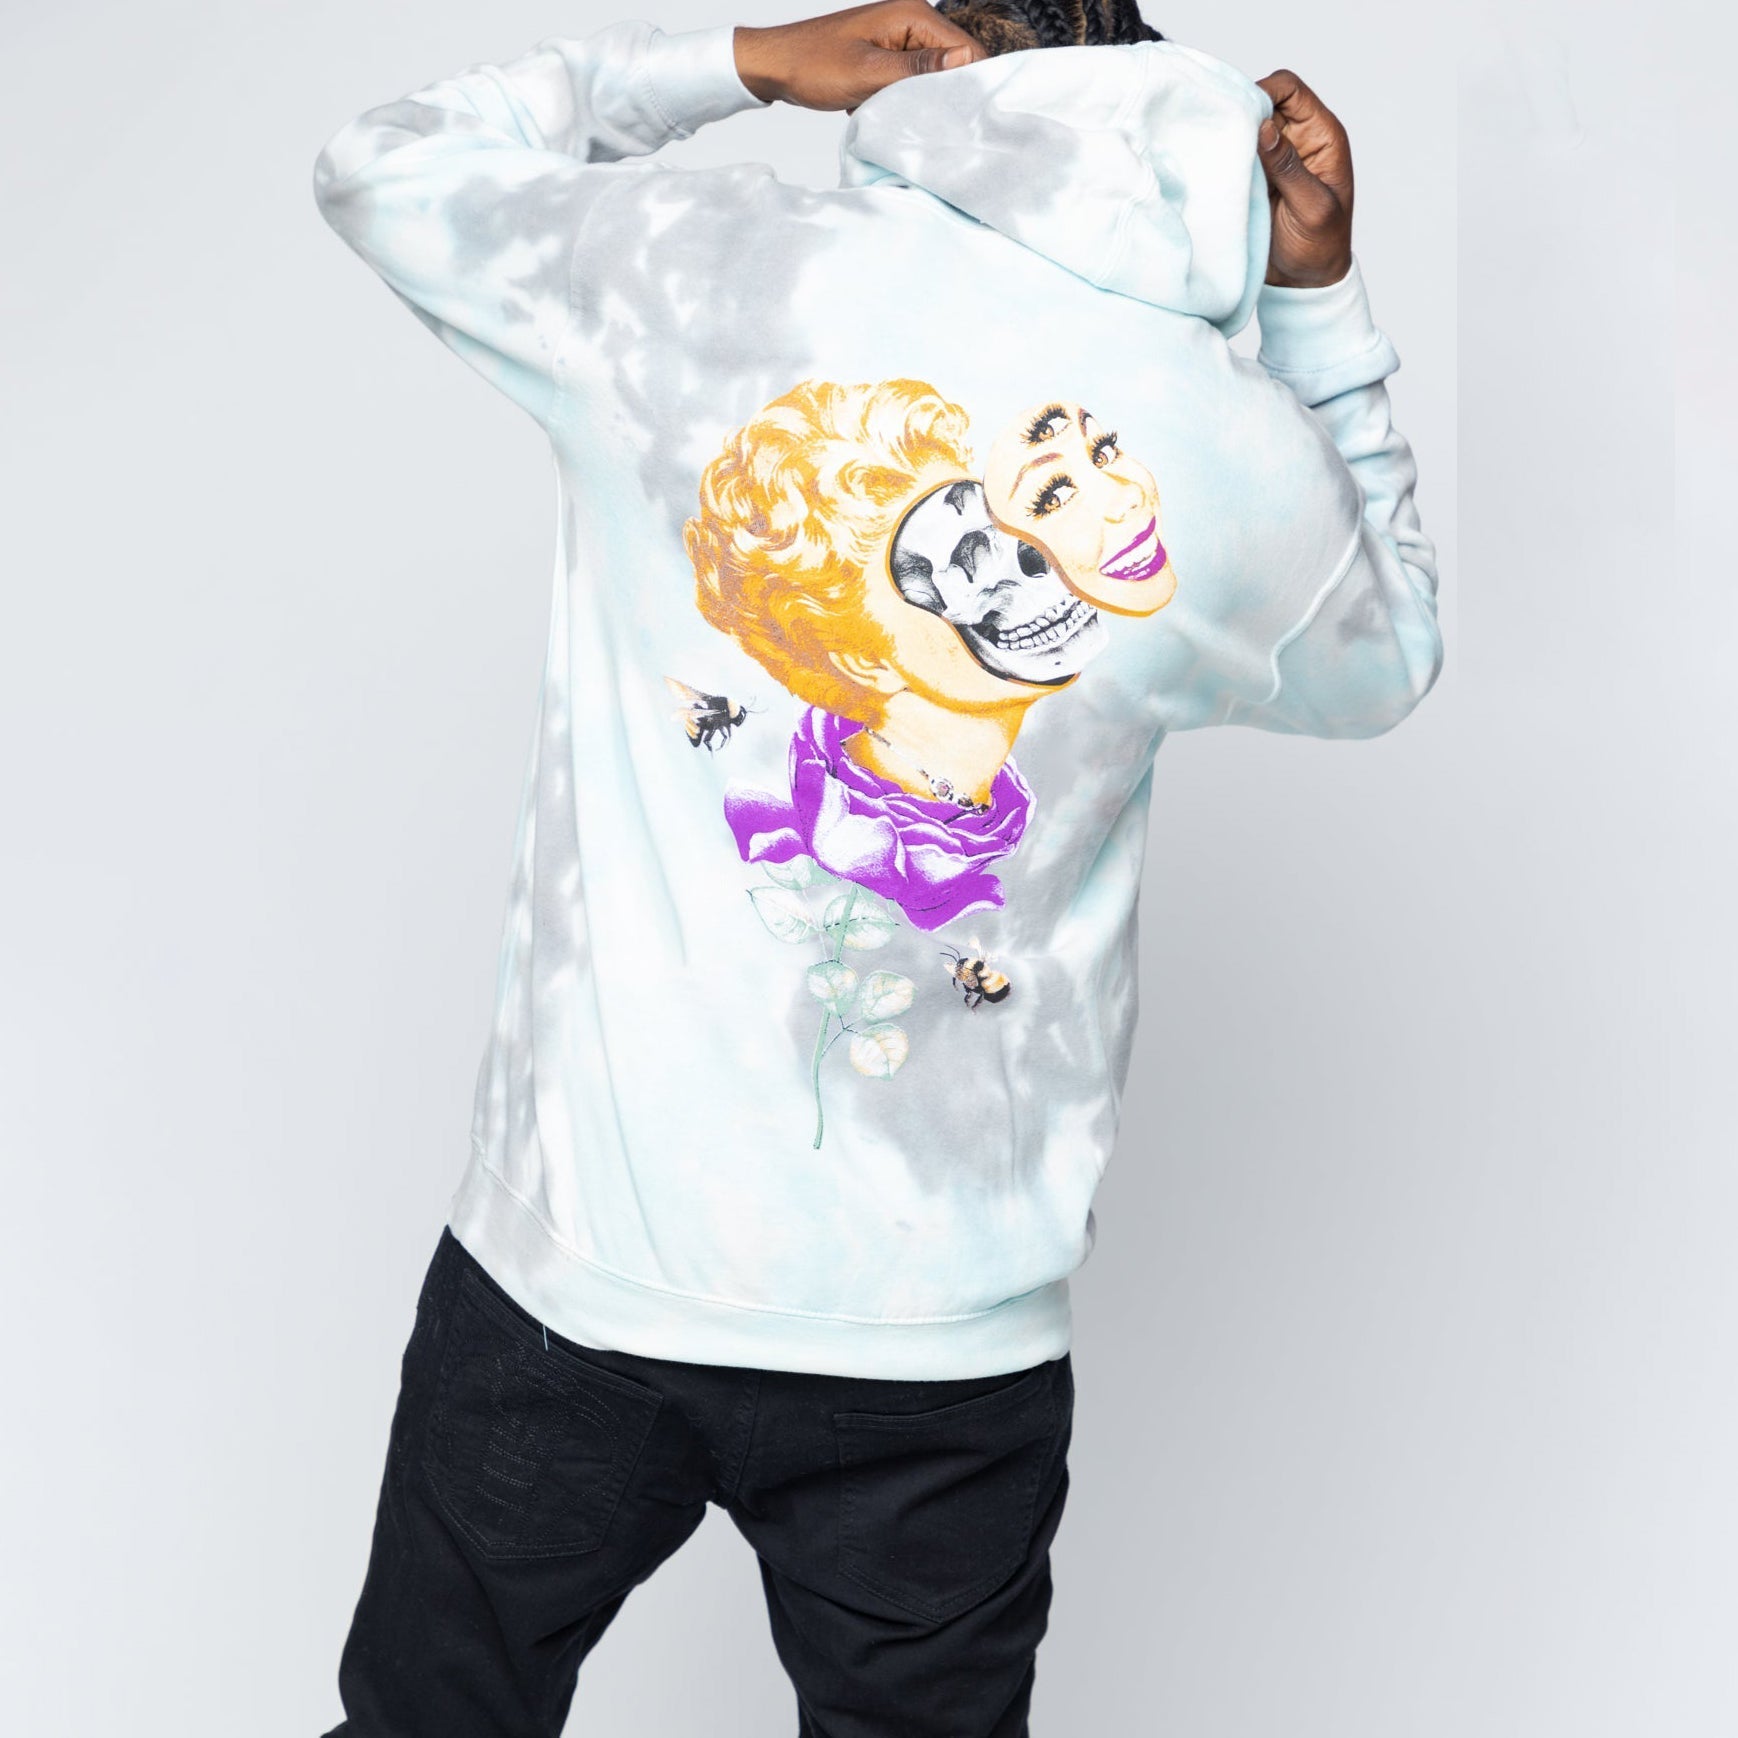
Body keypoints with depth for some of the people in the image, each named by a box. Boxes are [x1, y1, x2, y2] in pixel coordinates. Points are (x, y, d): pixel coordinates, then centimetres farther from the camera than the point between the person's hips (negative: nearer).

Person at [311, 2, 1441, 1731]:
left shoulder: (697, 270, -8)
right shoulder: (1247, 454, -4)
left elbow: (382, 166, 11)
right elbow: (1393, 655, 19)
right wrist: (1322, 298, 13)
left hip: (575, 1263, 0)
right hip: (948, 1347, 1)